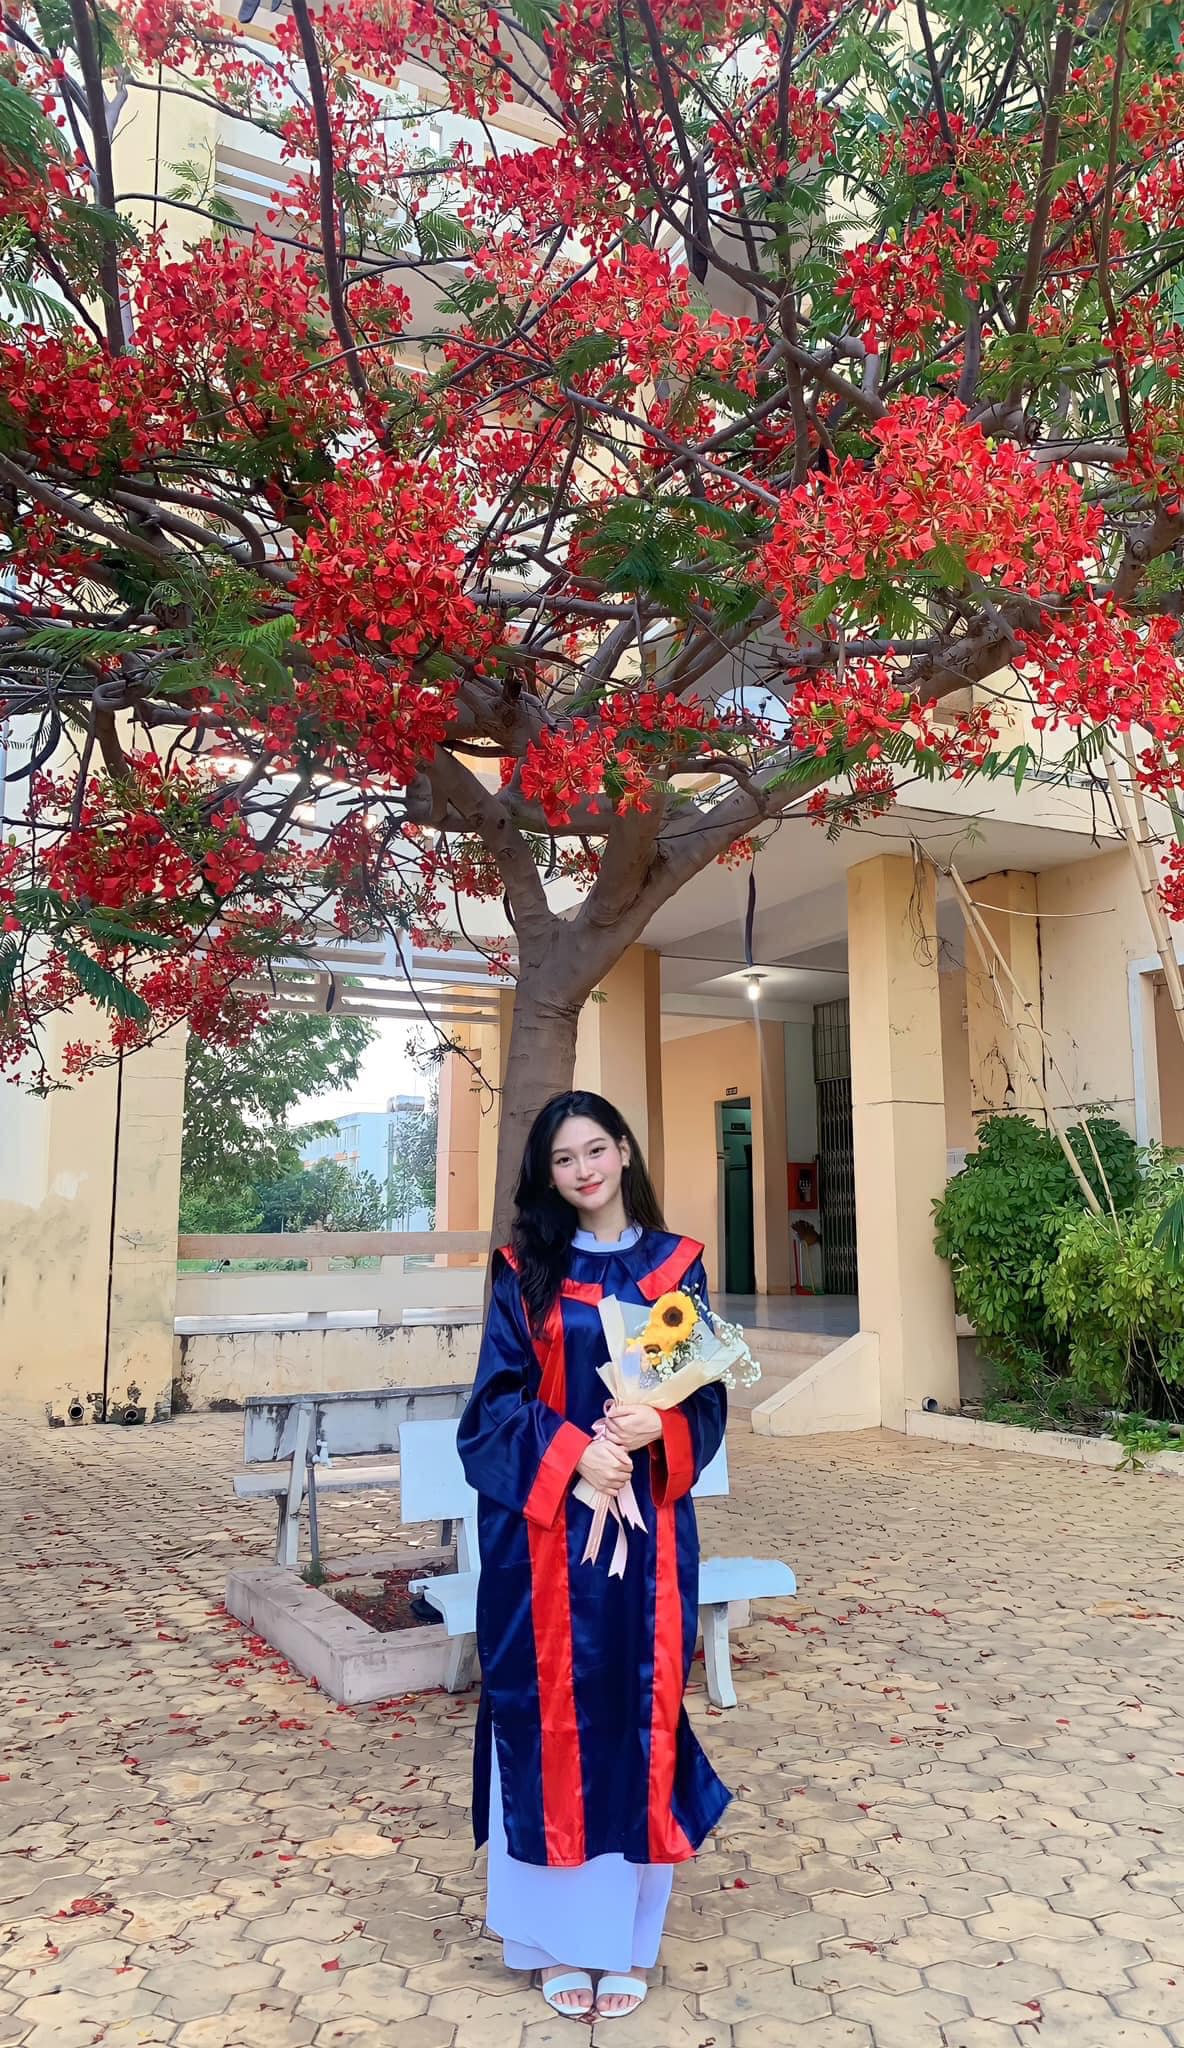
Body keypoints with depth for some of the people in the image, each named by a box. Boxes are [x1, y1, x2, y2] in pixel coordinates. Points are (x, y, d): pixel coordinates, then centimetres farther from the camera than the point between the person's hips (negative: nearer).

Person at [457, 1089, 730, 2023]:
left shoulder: (675, 1264, 4)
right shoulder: (525, 1271, 1)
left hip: (648, 1527, 1)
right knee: (552, 1713, 5)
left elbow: (707, 1395, 3)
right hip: (545, 1527, -1)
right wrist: (571, 1452, -18)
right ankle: (558, 1934, 21)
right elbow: (497, 1400, -3)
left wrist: (656, 1428, -16)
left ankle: (628, 1935, 23)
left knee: (640, 1710, 7)